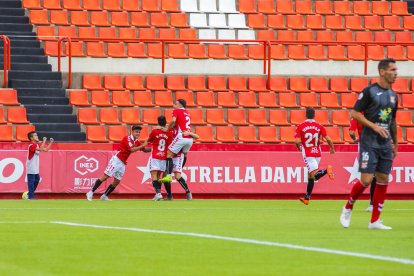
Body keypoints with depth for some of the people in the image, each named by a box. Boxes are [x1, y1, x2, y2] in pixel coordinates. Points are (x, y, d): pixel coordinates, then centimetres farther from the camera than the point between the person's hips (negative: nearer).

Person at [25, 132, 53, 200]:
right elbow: (41, 149, -30)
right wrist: (44, 141, -27)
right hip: (31, 168, -9)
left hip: (35, 168, 9)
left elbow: (46, 149, 13)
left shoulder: (37, 145, 11)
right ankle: (30, 196, -1)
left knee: (37, 180, 17)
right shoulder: (31, 145, -18)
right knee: (31, 181, -5)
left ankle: (31, 193, 27)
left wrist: (51, 142, 5)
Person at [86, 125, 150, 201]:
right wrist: (142, 146, -26)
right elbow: (132, 149, -26)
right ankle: (91, 192, -6)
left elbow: (145, 150, 16)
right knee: (105, 177, -9)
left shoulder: (137, 142, 8)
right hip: (116, 160, -8)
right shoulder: (127, 138, -14)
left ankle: (104, 196, 14)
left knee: (117, 181, 4)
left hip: (122, 163, 8)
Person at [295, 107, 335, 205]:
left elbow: (297, 141, -11)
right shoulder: (319, 126, 2)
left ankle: (326, 170, -44)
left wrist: (299, 148, 11)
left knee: (314, 175, -14)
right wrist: (332, 148, 15)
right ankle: (307, 198, 21)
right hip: (317, 153, 4)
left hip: (307, 154, -4)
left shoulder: (300, 127, -4)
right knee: (310, 176, 16)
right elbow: (328, 139, -3)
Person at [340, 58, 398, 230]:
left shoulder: (393, 95, 12)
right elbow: (354, 113, -10)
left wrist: (395, 143, 19)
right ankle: (348, 208, 14)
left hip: (385, 145, 6)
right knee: (366, 180, -11)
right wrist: (374, 126, -19)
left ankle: (375, 221, 8)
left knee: (383, 180, 2)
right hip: (369, 143, -6)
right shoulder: (369, 91, -8)